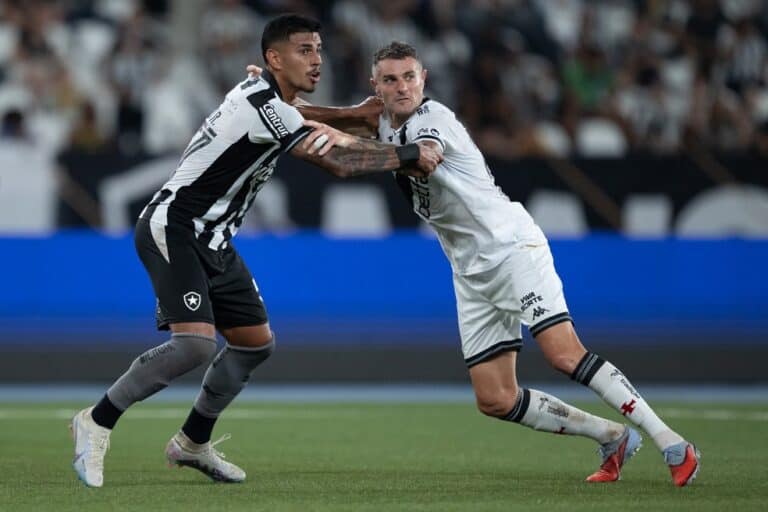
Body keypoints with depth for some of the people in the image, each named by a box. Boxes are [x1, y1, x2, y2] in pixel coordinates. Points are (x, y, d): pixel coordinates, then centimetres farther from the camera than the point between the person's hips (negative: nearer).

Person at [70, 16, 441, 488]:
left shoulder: (270, 101, 8)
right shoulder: (259, 104, -21)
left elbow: (296, 116, 34)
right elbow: (338, 162, -21)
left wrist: (356, 113, 21)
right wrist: (408, 156, -10)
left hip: (212, 242, 10)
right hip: (173, 231, -10)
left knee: (257, 342, 12)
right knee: (196, 343, -25)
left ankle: (193, 443, 25)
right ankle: (97, 423, -11)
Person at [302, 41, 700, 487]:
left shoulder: (433, 117, -14)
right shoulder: (386, 125, 11)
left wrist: (349, 142, -53)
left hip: (511, 246, -8)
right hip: (470, 272, 8)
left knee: (566, 355, -23)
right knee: (495, 401, 0)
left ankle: (672, 445, -18)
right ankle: (613, 438, 11)